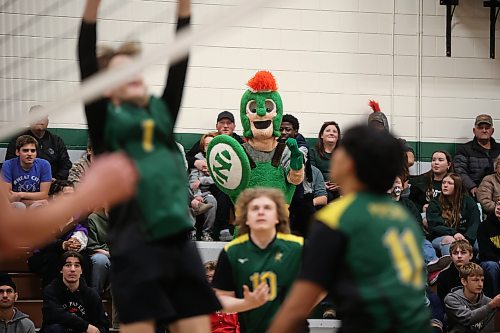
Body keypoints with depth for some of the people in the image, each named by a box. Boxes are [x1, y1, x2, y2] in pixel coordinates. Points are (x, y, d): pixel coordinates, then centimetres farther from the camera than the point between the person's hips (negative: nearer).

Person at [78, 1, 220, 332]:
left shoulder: (161, 112, 19)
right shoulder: (105, 119, 6)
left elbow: (180, 62, 14)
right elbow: (87, 62, -4)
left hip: (180, 239, 5)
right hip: (136, 243, -5)